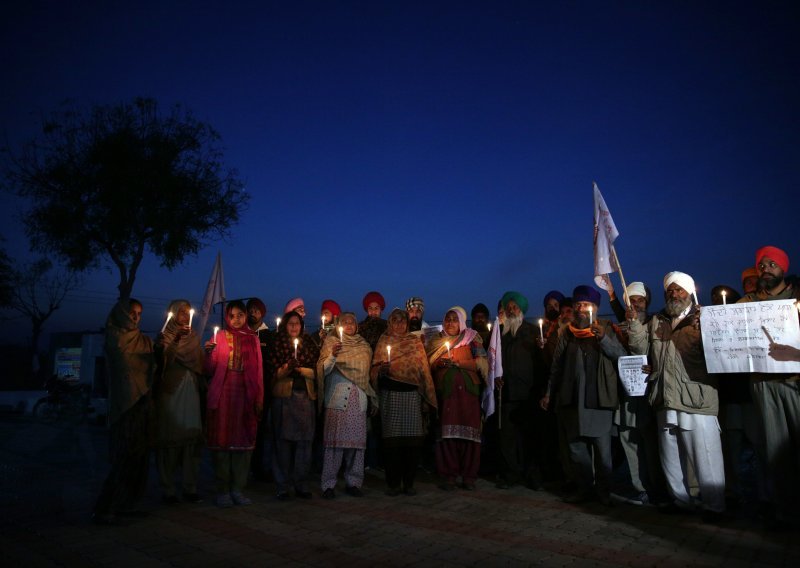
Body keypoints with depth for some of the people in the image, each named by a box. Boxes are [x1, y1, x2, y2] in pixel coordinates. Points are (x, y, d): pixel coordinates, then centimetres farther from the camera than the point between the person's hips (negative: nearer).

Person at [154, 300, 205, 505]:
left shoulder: (194, 337, 17)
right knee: (170, 441, -3)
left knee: (192, 440, 1)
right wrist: (174, 338, -19)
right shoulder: (165, 336, 5)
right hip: (170, 395, -3)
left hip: (192, 395, 4)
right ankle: (168, 490, 6)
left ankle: (190, 488, 9)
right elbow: (161, 360, -14)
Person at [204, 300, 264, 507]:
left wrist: (260, 398, 3)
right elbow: (210, 370, 0)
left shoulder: (252, 339, 12)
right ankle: (222, 490, 9)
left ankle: (237, 489, 12)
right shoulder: (220, 336, 6)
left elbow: (258, 370, 9)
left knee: (244, 441, 2)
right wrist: (208, 353, -18)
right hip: (223, 394, -2)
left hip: (245, 394, 2)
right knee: (222, 441, -1)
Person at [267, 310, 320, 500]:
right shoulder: (277, 345, 7)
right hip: (284, 397, -2)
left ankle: (301, 484, 11)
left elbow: (316, 371, 7)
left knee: (304, 440, 1)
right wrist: (286, 368, -16)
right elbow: (273, 373, 1)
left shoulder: (309, 344, 13)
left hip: (306, 396, 2)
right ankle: (283, 485, 7)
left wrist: (301, 369, -10)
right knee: (283, 440, -2)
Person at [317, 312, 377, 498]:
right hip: (337, 398, -3)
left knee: (357, 440, 3)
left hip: (359, 399, 4)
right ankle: (329, 484, 2)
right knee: (335, 441, -6)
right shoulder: (331, 342, 6)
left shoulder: (363, 345, 17)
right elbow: (324, 369, -3)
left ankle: (353, 482, 13)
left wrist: (372, 399, 16)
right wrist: (332, 355, -21)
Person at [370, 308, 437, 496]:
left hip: (412, 394, 1)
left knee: (413, 437, -1)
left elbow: (423, 368, 9)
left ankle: (409, 482, 12)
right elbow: (375, 369, 9)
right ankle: (393, 483, 11)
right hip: (390, 395, 0)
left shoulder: (415, 341, 12)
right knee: (392, 438, -1)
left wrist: (426, 398, 3)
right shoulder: (383, 341, 11)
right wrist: (381, 370, -15)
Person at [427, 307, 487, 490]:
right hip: (444, 391, 2)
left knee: (468, 430, -5)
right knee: (446, 431, -5)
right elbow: (427, 365, 14)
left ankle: (468, 476, 4)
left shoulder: (472, 339, 8)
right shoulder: (436, 341, 16)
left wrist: (458, 363, -10)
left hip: (467, 391, -1)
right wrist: (438, 364, -6)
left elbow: (482, 363, -3)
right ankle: (449, 475, 3)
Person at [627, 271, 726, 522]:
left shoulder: (703, 319, -1)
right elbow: (641, 347, 5)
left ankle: (713, 506, 14)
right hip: (665, 400, 6)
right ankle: (679, 499, 31)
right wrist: (634, 323, -7)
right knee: (671, 456, 16)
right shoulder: (656, 321, 14)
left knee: (705, 457, -1)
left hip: (696, 400, -5)